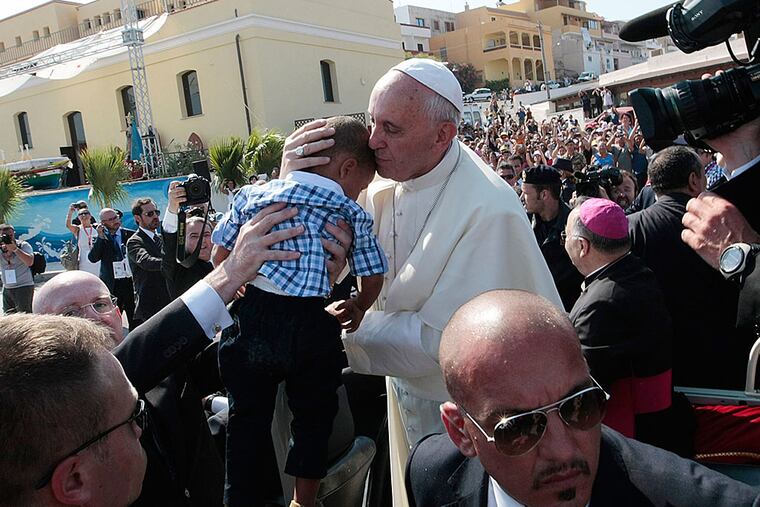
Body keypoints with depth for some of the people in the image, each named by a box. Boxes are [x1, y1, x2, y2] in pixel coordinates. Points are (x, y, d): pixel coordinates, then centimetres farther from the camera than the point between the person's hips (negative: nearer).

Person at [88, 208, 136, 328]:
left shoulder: (130, 235, 4)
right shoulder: (100, 239, 4)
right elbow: (92, 258, -9)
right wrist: (100, 237, -14)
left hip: (131, 282, 0)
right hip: (111, 285, 0)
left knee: (134, 320, 5)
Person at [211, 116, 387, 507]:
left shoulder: (253, 194, 6)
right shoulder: (352, 214, 1)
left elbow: (220, 256, 9)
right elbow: (372, 283, 5)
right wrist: (356, 310, 25)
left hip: (248, 317, 2)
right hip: (309, 324, -2)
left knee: (247, 419, 19)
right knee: (313, 417, 21)